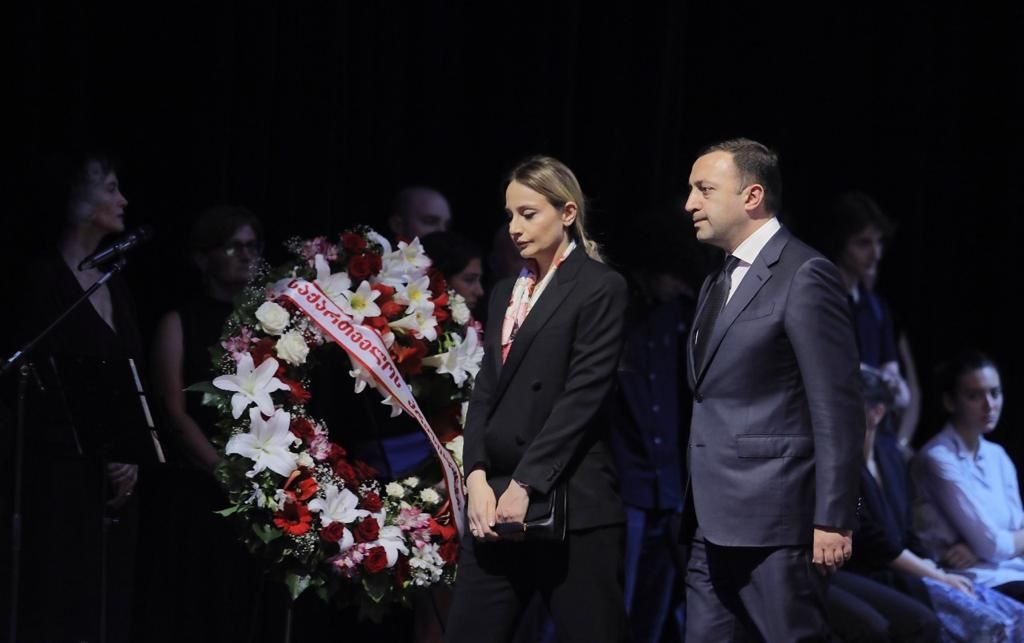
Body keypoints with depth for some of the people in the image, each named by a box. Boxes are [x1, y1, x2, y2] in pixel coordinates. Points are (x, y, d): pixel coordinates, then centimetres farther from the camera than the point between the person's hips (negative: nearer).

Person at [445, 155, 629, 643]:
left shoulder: (600, 288, -3)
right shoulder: (506, 293, 18)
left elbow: (583, 396, -11)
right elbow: (485, 392, 11)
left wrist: (525, 485, -15)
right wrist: (477, 477, -4)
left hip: (568, 504, -6)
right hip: (497, 496, 7)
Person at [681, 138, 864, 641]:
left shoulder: (804, 275, -10)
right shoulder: (718, 283, 19)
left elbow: (837, 407, -14)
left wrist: (833, 520, -18)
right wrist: (695, 505, 17)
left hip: (774, 523, -9)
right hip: (712, 524, 9)